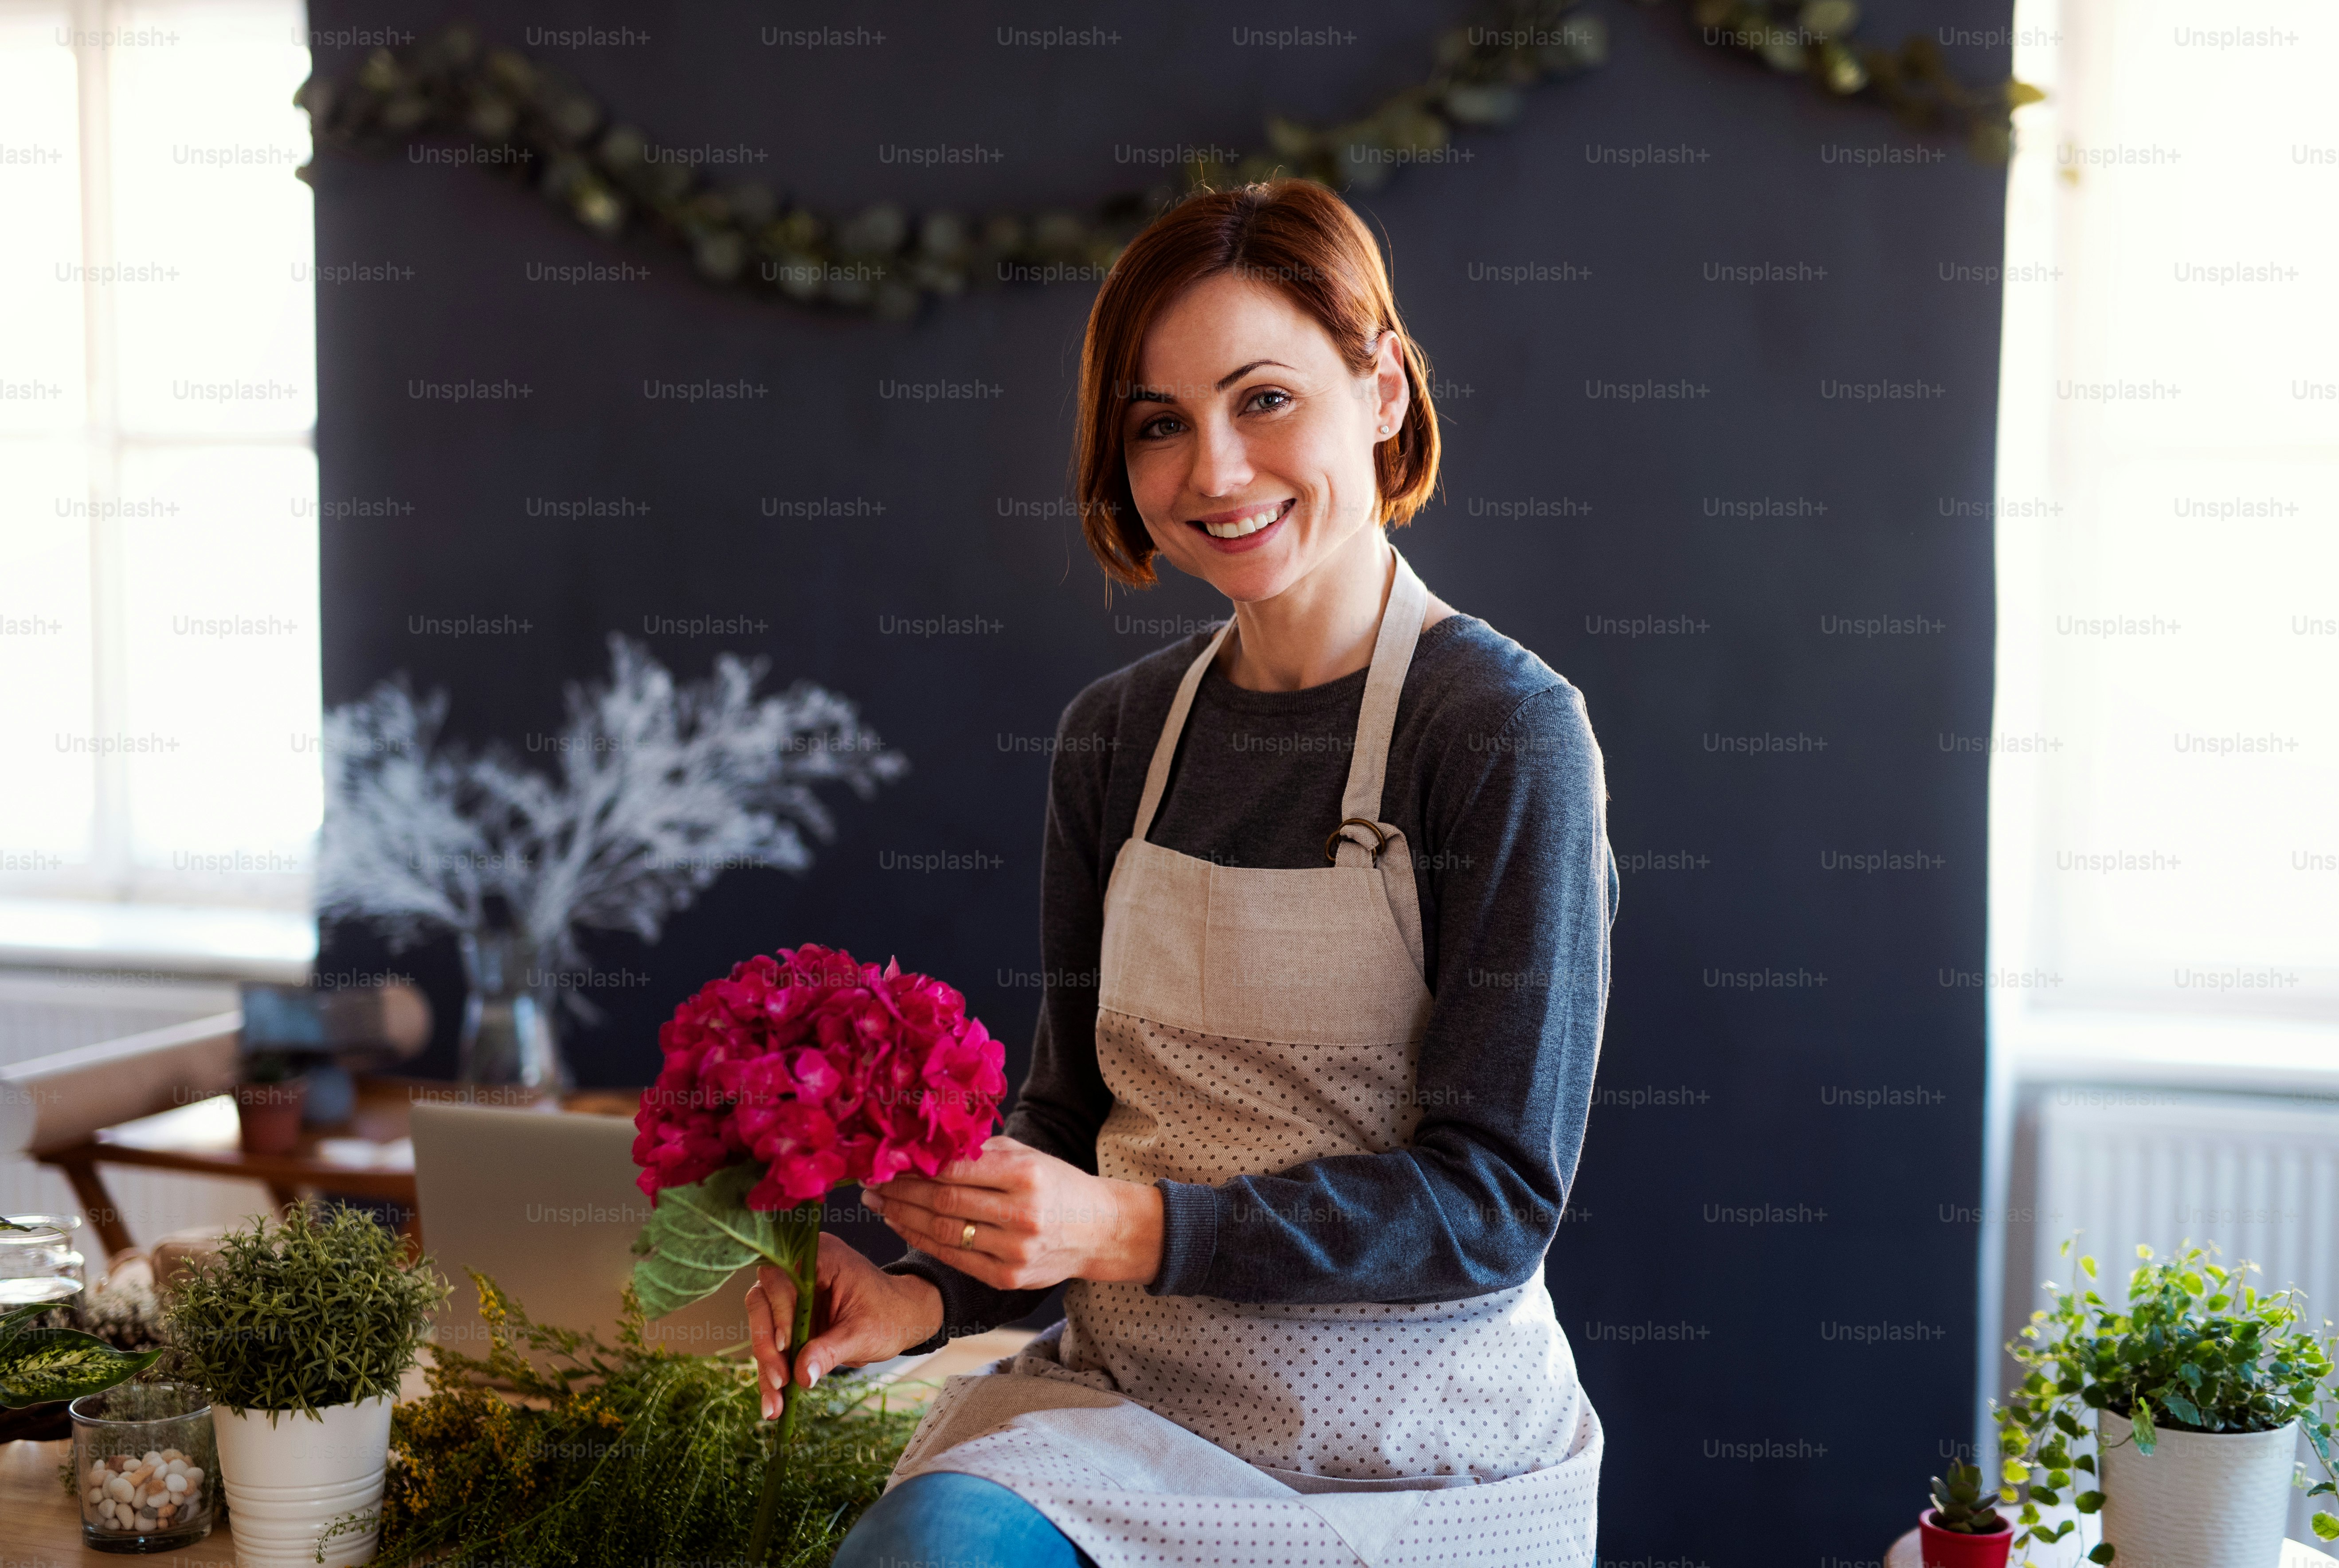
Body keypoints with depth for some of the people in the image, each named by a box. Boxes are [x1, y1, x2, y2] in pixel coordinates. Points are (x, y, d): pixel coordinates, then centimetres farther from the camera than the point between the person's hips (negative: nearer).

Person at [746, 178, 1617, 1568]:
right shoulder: (1115, 739, 6)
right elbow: (1077, 1114, 12)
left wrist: (1129, 1232, -22)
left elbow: (1497, 1193, -13)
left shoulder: (1510, 733, -10)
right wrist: (923, 1293, -7)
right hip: (1129, 1404, 4)